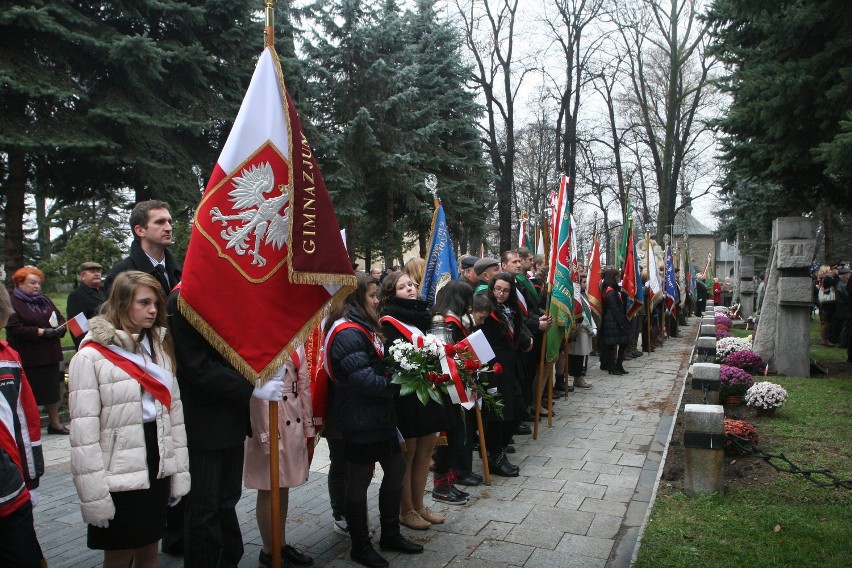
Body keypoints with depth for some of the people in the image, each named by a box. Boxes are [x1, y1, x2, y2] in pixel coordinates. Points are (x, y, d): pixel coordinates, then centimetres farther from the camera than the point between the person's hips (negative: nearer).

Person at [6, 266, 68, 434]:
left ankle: (55, 423, 23)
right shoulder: (13, 303, -7)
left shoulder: (44, 300, 14)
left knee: (52, 389, 12)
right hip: (28, 359, -6)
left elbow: (60, 318, 15)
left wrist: (61, 327, -7)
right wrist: (41, 332, -20)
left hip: (49, 355, 6)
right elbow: (15, 329, -16)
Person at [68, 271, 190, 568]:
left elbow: (174, 411, 7)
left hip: (158, 470, 5)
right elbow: (84, 431, -14)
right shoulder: (91, 356, -12)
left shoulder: (160, 348, 7)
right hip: (119, 478, -5)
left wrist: (180, 472, 5)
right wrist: (94, 495, -15)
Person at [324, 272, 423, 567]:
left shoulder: (364, 327, 12)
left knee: (396, 468, 16)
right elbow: (364, 379, -26)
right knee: (360, 480, 5)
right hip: (359, 419, -10)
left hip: (378, 414, 10)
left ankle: (390, 534, 31)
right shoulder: (347, 333, -20)